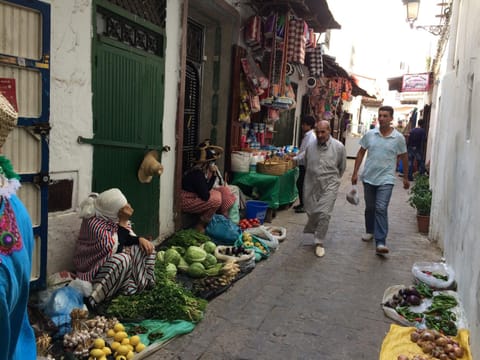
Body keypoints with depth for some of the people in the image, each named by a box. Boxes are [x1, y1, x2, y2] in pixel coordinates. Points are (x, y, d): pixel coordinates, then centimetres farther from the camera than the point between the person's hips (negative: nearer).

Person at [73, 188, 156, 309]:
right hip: (95, 268, -8)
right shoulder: (94, 223, -28)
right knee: (122, 258, -36)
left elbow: (125, 239, 5)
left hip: (115, 261, 8)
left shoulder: (111, 217, -6)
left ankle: (142, 282, 5)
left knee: (146, 247, -3)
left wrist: (140, 239, -15)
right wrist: (123, 222, -27)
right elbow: (115, 249, -30)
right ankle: (92, 299, -31)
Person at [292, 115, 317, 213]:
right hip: (303, 164, 9)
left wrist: (295, 158, -21)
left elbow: (306, 152, -21)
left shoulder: (311, 136, -15)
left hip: (307, 164, -9)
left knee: (301, 184, -5)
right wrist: (296, 155, 8)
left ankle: (304, 205, 3)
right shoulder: (306, 135, 13)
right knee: (300, 183, 13)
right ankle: (302, 203, 24)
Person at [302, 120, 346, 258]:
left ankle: (319, 242, 7)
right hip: (311, 185, 3)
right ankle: (313, 230, 39)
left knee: (324, 214, -7)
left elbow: (342, 167, 7)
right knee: (311, 212, 10)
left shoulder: (339, 147, -8)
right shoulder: (310, 146, -1)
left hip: (329, 186, -3)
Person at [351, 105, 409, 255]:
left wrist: (406, 178, 12)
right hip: (369, 177, 3)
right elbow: (361, 153, 7)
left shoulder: (398, 138, -3)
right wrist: (355, 173, 3)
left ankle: (380, 243, -12)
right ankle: (370, 231, 37)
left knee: (381, 209, -12)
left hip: (386, 180, -3)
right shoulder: (370, 134, 1)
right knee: (369, 208, 16)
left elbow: (404, 157, 7)